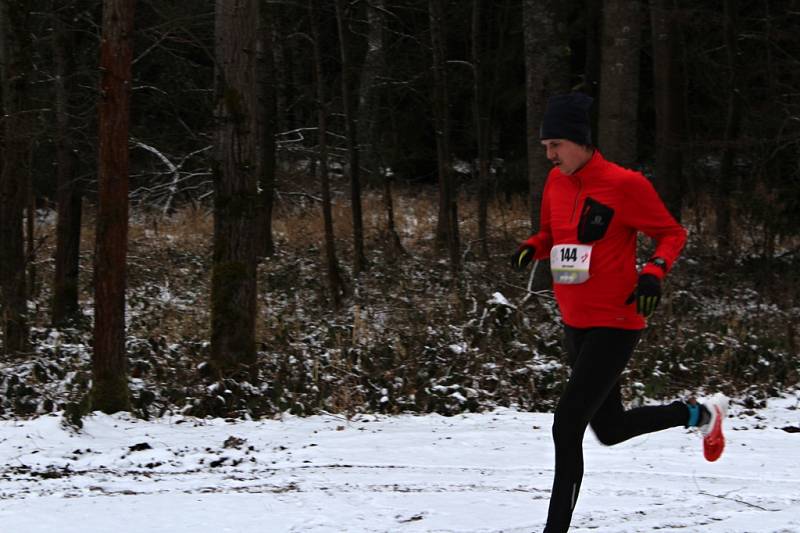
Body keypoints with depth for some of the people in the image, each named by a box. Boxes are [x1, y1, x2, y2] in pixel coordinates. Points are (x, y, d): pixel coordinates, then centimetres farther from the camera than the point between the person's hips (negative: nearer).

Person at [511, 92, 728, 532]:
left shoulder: (624, 184, -15)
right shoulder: (556, 182, 4)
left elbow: (672, 234, -5)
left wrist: (654, 272, -23)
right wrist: (531, 248, -2)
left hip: (614, 326, -8)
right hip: (575, 325, 8)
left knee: (567, 427, -15)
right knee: (610, 430, 19)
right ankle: (700, 414, 41)